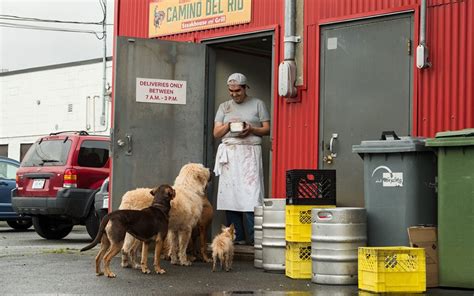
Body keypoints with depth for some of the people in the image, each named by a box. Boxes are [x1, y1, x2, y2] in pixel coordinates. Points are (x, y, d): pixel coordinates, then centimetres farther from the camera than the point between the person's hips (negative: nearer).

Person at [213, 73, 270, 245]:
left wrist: (251, 129, -10)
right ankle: (236, 237, 0)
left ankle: (254, 237, -14)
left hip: (250, 152, -3)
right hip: (229, 153, 3)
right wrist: (228, 125, -5)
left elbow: (267, 129, 8)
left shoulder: (257, 104, 12)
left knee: (250, 194, -13)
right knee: (230, 194, -4)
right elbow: (216, 133, 14)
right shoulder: (224, 107, 18)